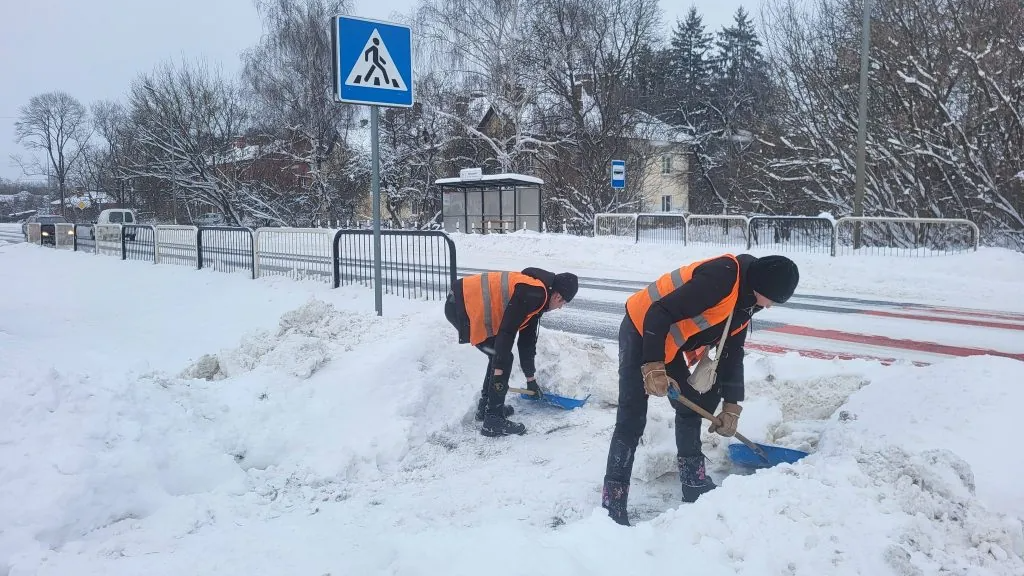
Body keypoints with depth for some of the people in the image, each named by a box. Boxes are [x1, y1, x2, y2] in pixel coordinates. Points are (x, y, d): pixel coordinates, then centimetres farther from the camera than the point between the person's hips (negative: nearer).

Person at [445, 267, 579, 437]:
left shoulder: (536, 296, 17)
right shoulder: (533, 294, -15)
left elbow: (527, 340, 25)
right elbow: (507, 330, -20)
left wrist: (531, 379, 31)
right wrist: (499, 367, -15)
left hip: (465, 303, 11)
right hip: (461, 307, -11)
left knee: (500, 356, 20)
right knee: (503, 359, -5)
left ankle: (486, 407, 32)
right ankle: (493, 421, 2)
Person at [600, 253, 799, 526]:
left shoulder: (744, 303, 3)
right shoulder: (721, 278, -28)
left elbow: (732, 354, 11)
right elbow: (658, 315, -31)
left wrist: (731, 407, 10)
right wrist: (653, 368, -33)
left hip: (669, 345, 10)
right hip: (641, 331, -10)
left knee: (690, 408, 15)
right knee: (631, 421, -13)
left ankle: (694, 484, 29)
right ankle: (612, 505, -10)